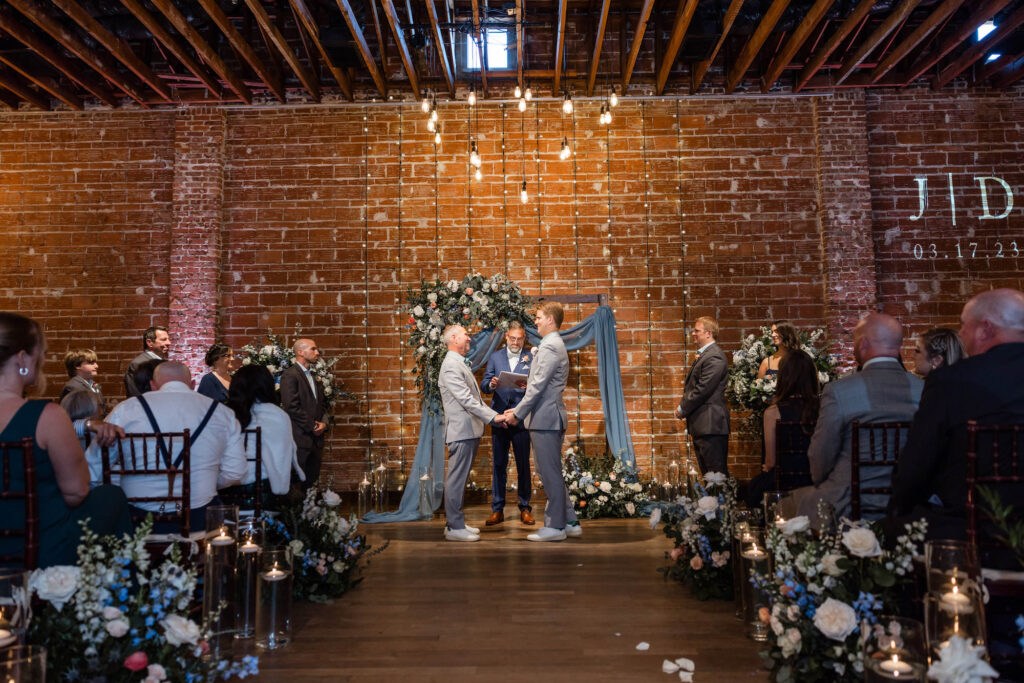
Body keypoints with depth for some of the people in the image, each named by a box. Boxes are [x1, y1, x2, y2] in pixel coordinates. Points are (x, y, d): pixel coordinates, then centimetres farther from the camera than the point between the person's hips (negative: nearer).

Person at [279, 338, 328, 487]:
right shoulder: (290, 375, -9)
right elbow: (292, 406, -17)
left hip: (316, 438, 8)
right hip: (300, 438, -8)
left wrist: (323, 422, 2)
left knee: (312, 480, 10)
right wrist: (312, 426, -11)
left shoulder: (314, 376, 17)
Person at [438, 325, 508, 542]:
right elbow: (466, 399, -20)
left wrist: (492, 415, 13)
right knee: (456, 479, -5)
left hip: (470, 430, 10)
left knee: (459, 478, 13)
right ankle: (454, 527, 0)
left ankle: (456, 522, 21)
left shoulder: (461, 363, 19)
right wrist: (493, 417, -19)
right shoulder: (451, 366, -14)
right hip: (461, 430, -10)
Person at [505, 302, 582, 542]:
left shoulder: (550, 346, -15)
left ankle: (555, 526, 8)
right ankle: (570, 522, 22)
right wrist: (520, 409, 15)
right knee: (552, 473, 15)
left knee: (550, 473, -1)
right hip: (549, 417, 10)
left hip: (545, 418, -10)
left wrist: (518, 413, -10)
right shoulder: (553, 344, 17)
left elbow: (538, 386, -18)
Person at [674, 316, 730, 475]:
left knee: (716, 473, -5)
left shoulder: (714, 357, -15)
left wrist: (682, 409, -10)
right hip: (701, 425, 10)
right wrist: (683, 406, 7)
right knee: (706, 473, 14)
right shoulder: (703, 355, 18)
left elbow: (702, 390, -20)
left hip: (710, 424, -10)